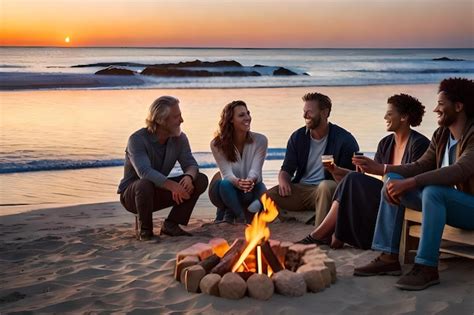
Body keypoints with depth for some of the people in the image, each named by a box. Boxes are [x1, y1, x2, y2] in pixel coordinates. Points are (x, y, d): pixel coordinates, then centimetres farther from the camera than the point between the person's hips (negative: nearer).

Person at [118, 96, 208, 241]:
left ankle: (171, 225, -6)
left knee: (200, 180, -12)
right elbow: (144, 171, -38)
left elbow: (191, 164, -12)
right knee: (145, 184, -41)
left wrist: (188, 177, -37)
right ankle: (144, 229, -15)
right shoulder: (137, 139, -23)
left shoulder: (179, 138, -4)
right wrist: (172, 185, -50)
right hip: (131, 194, -5)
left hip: (160, 191, 6)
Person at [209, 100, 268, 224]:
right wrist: (237, 182, -48)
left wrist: (251, 180, -48)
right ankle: (241, 218, -17)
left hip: (252, 186, 1)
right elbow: (226, 172, -23)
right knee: (225, 185, -37)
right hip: (229, 189, -1)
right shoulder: (217, 144, -14)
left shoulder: (260, 140, -13)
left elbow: (255, 169, -22)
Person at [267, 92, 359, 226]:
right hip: (299, 189, 3)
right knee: (267, 197, -24)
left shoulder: (344, 139, -2)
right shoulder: (297, 137, 10)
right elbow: (286, 170, 12)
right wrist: (283, 181, -12)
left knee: (326, 186, -40)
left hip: (326, 190, -3)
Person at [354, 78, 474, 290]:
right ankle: (389, 257, -7)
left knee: (432, 190, -36)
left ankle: (427, 267, -29)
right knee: (392, 180, -3)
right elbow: (421, 166, 7)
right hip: (443, 201, 8)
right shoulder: (441, 135, 6)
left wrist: (409, 183, -37)